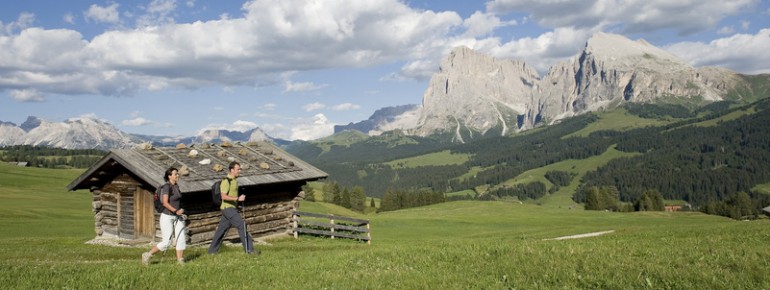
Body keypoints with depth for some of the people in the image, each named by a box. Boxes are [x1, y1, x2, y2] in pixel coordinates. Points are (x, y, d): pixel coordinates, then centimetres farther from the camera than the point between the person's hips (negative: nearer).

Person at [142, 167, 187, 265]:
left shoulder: (176, 186, 10)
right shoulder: (167, 187, -14)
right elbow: (165, 203, -23)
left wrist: (181, 214, 13)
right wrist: (176, 211, -30)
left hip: (177, 217, 8)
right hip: (167, 217, -8)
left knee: (181, 239, 1)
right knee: (166, 242, -4)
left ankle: (180, 261, 6)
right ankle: (147, 255, 13)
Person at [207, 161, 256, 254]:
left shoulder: (235, 180, 14)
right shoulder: (226, 181, -15)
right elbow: (224, 196, -24)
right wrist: (238, 198, -29)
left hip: (232, 208, 9)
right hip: (228, 208, -9)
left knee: (221, 229, 14)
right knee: (242, 225, -12)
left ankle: (212, 250, 23)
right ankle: (248, 249, -11)